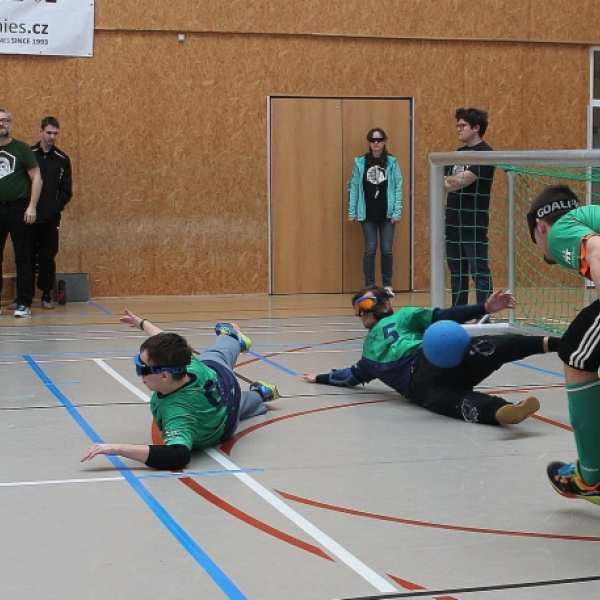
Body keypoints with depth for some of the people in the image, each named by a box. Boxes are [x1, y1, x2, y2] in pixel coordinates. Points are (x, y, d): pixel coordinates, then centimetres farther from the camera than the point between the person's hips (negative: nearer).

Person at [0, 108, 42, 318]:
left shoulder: (22, 149, 1)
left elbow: (36, 178, -1)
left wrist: (32, 206, -10)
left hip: (18, 209, -3)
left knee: (23, 259, 2)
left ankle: (24, 304, 6)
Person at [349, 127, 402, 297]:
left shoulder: (392, 162, 1)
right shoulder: (360, 162, 2)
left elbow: (398, 187, -1)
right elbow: (354, 187, 3)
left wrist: (397, 212, -7)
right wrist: (351, 212, 0)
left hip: (387, 213, 0)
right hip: (367, 213, 0)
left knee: (387, 250, 2)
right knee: (370, 249, 2)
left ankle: (387, 286, 13)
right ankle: (369, 286, 9)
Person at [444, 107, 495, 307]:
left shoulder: (484, 153, -8)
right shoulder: (458, 153, 16)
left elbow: (464, 180, -19)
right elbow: (444, 182, 12)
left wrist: (450, 180, -4)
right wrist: (456, 181, -5)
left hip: (474, 222, -8)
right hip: (453, 221, 8)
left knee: (479, 271, -6)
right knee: (457, 271, 12)